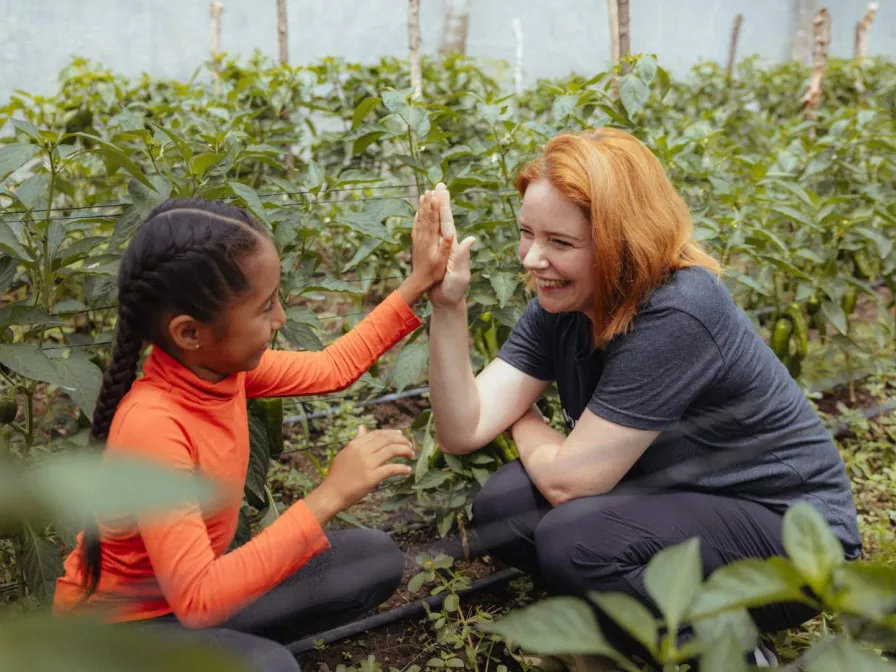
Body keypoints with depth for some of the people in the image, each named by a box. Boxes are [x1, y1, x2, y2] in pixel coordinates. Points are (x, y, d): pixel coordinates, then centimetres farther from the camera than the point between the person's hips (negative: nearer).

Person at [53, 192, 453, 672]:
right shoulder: (151, 426, -34)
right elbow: (197, 601, -38)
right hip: (118, 623, -7)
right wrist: (327, 498, -40)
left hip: (192, 590, 8)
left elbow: (332, 368, 6)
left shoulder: (220, 364, -11)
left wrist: (419, 282, 4)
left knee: (376, 559, 0)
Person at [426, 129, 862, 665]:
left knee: (572, 538, -28)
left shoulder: (676, 315, -30)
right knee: (502, 508, -10)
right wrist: (448, 306, -25)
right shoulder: (561, 305, -6)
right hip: (680, 500, 8)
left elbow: (566, 479, -26)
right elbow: (463, 432, -14)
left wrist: (522, 420, -6)